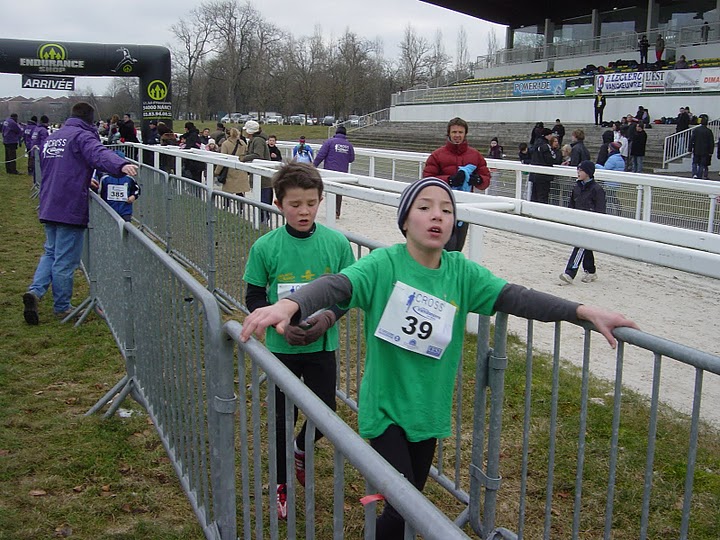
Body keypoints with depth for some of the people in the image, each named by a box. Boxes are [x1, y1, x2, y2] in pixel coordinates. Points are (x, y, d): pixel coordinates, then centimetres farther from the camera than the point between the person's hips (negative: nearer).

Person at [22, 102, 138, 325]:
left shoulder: (51, 138, 17)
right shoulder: (82, 136, -9)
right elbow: (99, 153, -31)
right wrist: (121, 165, -49)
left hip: (48, 208, 8)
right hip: (70, 209, -8)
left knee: (51, 252, 22)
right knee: (65, 260, 2)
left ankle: (35, 290, 3)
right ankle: (62, 307, 13)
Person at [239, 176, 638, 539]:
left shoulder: (462, 272, -3)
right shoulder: (383, 264, -15)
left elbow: (514, 297, -11)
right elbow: (336, 285, -30)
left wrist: (584, 311, -22)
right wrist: (289, 305, -50)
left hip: (428, 410, 5)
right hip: (385, 408, -4)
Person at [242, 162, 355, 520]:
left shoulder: (337, 243, -7)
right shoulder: (265, 247, -10)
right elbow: (254, 296, -2)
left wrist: (329, 317, -17)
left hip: (322, 345, 1)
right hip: (281, 347, -1)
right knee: (283, 417, 11)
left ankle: (300, 450, 40)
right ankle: (281, 484, 32)